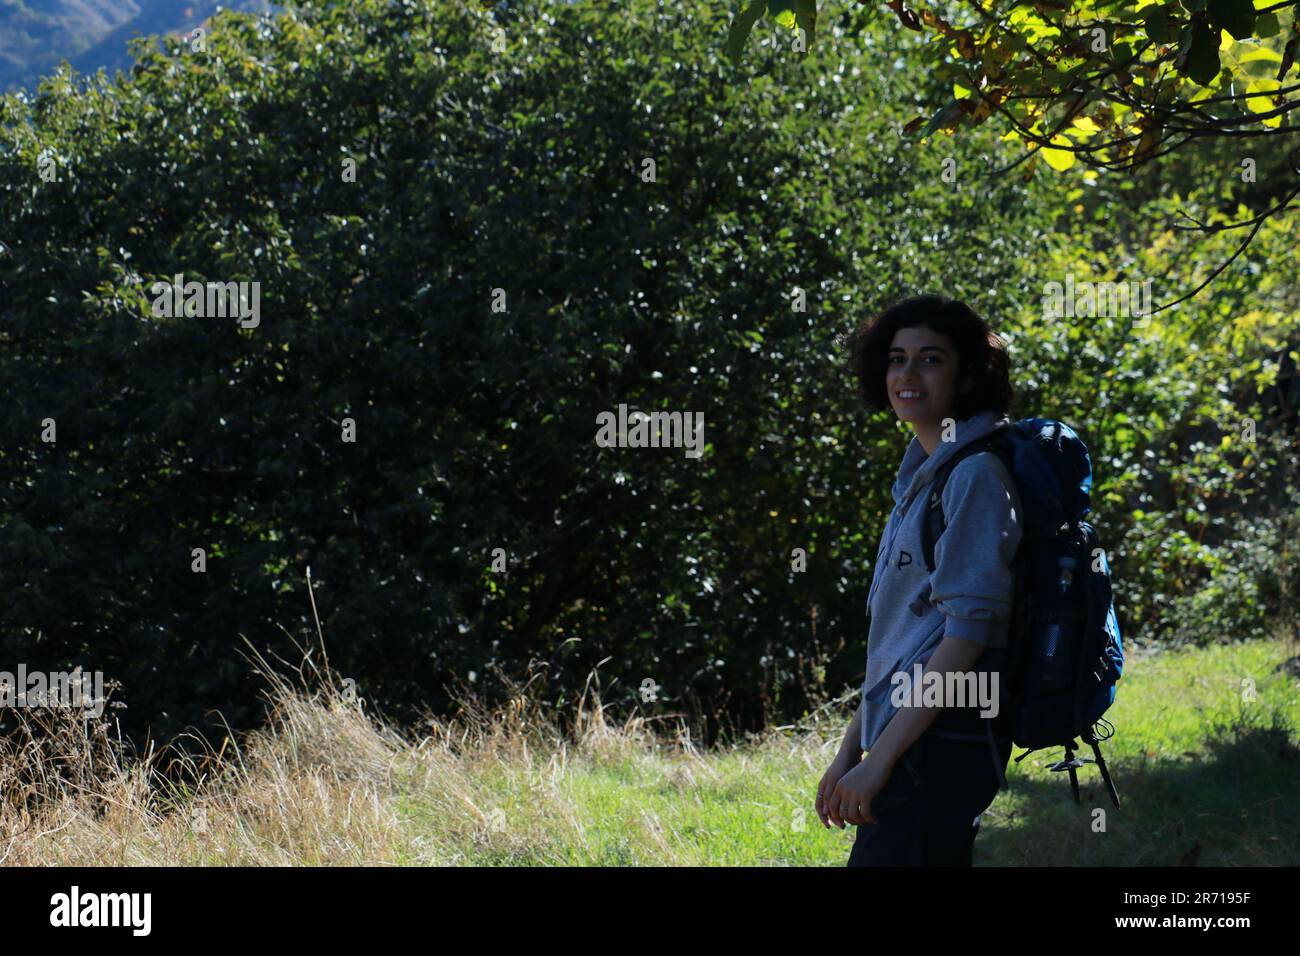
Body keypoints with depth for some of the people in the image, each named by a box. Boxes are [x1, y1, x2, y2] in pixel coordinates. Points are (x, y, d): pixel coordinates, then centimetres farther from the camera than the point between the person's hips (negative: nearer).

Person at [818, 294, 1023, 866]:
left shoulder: (974, 476, -11)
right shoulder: (921, 477, 18)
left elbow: (968, 630, -18)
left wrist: (880, 758, -18)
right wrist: (849, 754, 18)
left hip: (941, 748, -9)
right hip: (912, 748, 9)